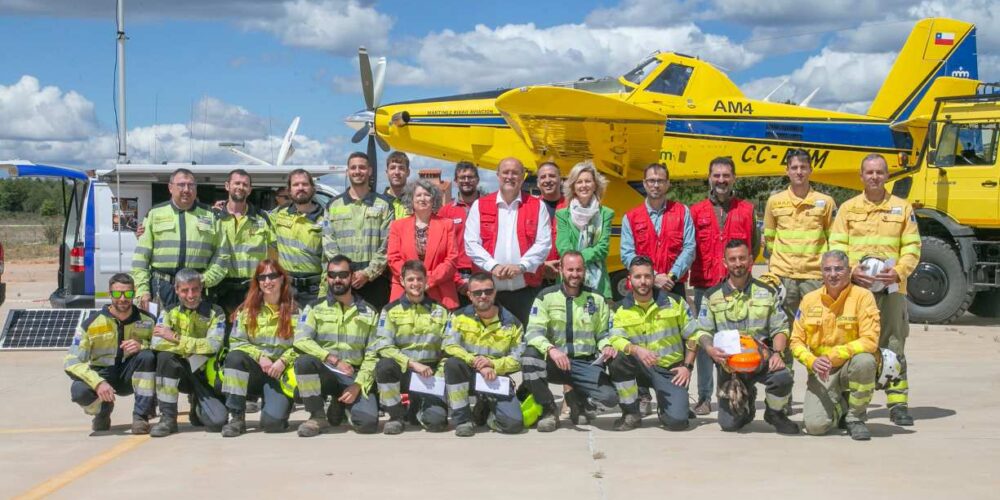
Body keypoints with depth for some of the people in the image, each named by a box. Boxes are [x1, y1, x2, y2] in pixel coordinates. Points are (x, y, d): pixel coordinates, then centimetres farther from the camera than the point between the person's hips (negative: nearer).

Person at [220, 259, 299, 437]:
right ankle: (236, 417, -23)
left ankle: (274, 402, 16)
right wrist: (260, 356, -16)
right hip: (253, 369, 2)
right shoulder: (248, 309, 6)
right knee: (235, 356, -33)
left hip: (281, 373, -2)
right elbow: (236, 341, -2)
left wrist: (283, 361, -18)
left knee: (272, 422, -24)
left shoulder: (294, 310, 3)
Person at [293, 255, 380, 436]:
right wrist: (333, 359, -20)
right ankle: (318, 416, -11)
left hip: (355, 376, 0)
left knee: (368, 423, -24)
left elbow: (372, 355, 3)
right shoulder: (314, 308, 5)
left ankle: (340, 406, 14)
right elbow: (300, 340, -11)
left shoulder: (369, 312, 7)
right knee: (303, 361, -34)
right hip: (325, 373, 0)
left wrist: (358, 385, -11)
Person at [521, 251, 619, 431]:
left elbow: (602, 333, 15)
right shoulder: (546, 297, 0)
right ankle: (548, 409, -10)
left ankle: (578, 398, 13)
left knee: (611, 397, -25)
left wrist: (606, 346, -10)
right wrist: (551, 349, -30)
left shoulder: (597, 299, 8)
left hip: (586, 364, 1)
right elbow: (534, 331, -10)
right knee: (530, 356, -34)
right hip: (554, 362, -1)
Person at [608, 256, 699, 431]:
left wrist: (687, 366, -4)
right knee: (617, 360, -32)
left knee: (677, 421, -21)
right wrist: (636, 350, -34)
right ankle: (631, 414, -10)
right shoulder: (620, 310, -3)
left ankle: (663, 406, 20)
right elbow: (615, 340, -16)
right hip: (641, 368, 1)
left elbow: (692, 335, 3)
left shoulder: (674, 302, -2)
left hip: (671, 370, -1)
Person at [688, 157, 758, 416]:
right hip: (705, 285, 0)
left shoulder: (746, 210, 10)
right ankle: (704, 397, 6)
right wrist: (696, 271, 1)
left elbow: (755, 244, 17)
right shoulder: (696, 211, 8)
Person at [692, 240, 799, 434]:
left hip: (761, 358, 0)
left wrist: (777, 352, -13)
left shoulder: (766, 293, 8)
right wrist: (710, 349, -17)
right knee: (729, 424, -9)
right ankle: (746, 404, 30)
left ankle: (775, 413, 1)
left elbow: (780, 328, 6)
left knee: (783, 377, -34)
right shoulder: (712, 296, 6)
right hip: (729, 362, 0)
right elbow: (703, 331, 5)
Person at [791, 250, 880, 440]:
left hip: (850, 365, -2)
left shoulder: (862, 296, -9)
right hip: (821, 371, 2)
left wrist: (833, 356, -23)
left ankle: (856, 417, -11)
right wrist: (812, 361, -17)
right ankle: (840, 407, 20)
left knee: (865, 361, -38)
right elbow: (796, 341, 4)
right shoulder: (809, 299, 2)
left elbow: (870, 341, -17)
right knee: (815, 425, -19)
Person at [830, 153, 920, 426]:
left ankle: (898, 403, 4)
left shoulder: (903, 208, 9)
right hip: (855, 287, 0)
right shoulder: (848, 208, 9)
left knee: (893, 346, 1)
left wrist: (899, 272, -11)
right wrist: (851, 271, -14)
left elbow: (912, 247, 6)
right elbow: (837, 245, 3)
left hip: (891, 287, 0)